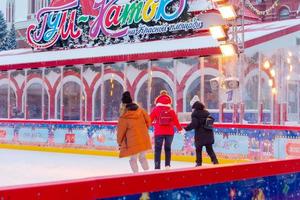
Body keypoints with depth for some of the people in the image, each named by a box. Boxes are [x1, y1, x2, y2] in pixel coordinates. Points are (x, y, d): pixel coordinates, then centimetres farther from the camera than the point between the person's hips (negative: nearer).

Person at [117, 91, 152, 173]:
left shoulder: (124, 116, -13)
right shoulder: (141, 111, 1)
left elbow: (121, 130, -6)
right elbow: (148, 121, 12)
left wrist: (120, 142, 9)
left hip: (133, 142, -5)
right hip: (144, 140, 5)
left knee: (133, 160, 6)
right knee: (142, 157, 20)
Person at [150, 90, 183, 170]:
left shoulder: (156, 109, -4)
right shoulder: (171, 111, 1)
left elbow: (150, 119, -1)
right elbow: (176, 121, 5)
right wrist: (180, 129, 19)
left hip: (159, 132, -2)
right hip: (169, 132, 2)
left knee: (157, 149, 3)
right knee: (168, 148, 17)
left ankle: (157, 167, -1)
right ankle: (167, 165, 14)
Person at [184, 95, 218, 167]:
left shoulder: (195, 113, -10)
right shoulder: (207, 113, 11)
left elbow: (193, 124, -20)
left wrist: (186, 128, -14)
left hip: (200, 135, -6)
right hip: (209, 135, 6)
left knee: (198, 149, 6)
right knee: (209, 149, 13)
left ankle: (199, 163, 6)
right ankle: (215, 161, 5)